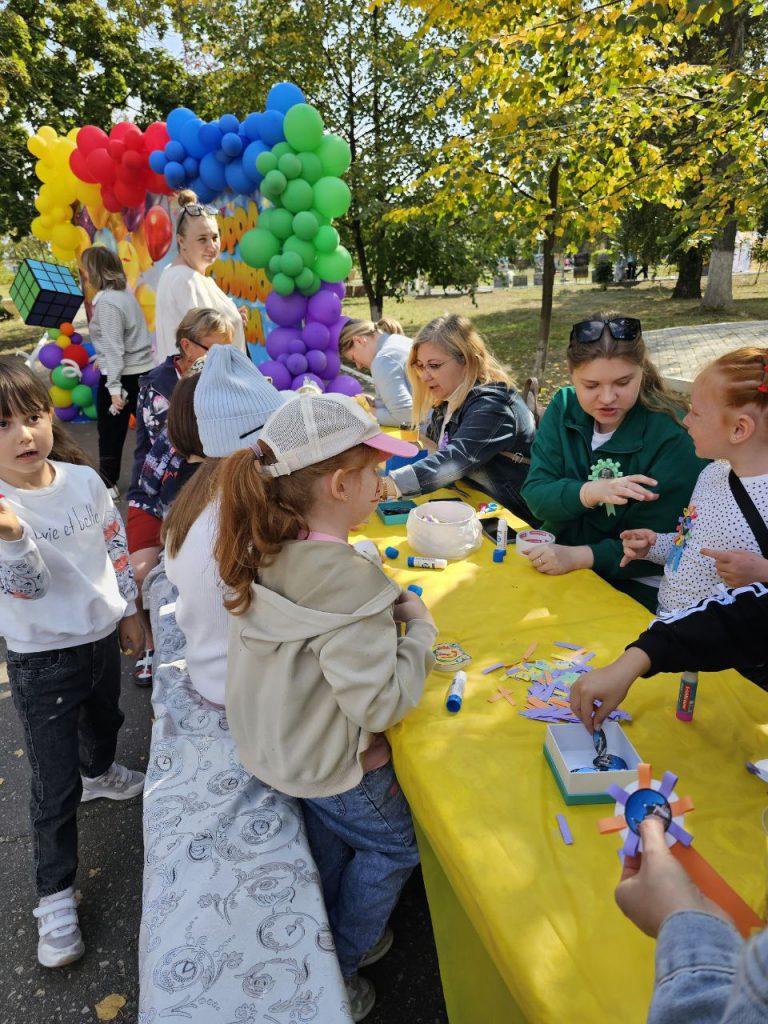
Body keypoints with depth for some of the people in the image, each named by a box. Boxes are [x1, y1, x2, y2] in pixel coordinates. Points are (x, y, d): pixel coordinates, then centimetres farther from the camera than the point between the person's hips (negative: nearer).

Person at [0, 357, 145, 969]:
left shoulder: (84, 479, -9)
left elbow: (117, 549, 3)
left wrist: (129, 611, 10)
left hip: (101, 637, 5)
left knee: (105, 722, 32)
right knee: (55, 789, 6)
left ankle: (99, 774, 65)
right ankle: (56, 895, 25)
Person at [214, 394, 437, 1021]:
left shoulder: (265, 549, -11)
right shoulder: (346, 579, -36)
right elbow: (381, 703, -33)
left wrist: (384, 609, -3)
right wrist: (420, 626, -20)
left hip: (274, 740, 8)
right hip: (332, 760, -7)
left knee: (331, 837, 32)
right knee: (393, 849, 20)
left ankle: (330, 939, 55)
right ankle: (336, 971, 37)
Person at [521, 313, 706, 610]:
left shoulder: (674, 434, -15)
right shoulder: (563, 408, -2)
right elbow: (535, 494, -9)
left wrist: (580, 556, -28)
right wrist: (589, 492, -29)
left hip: (636, 584, -4)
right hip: (556, 562, 5)